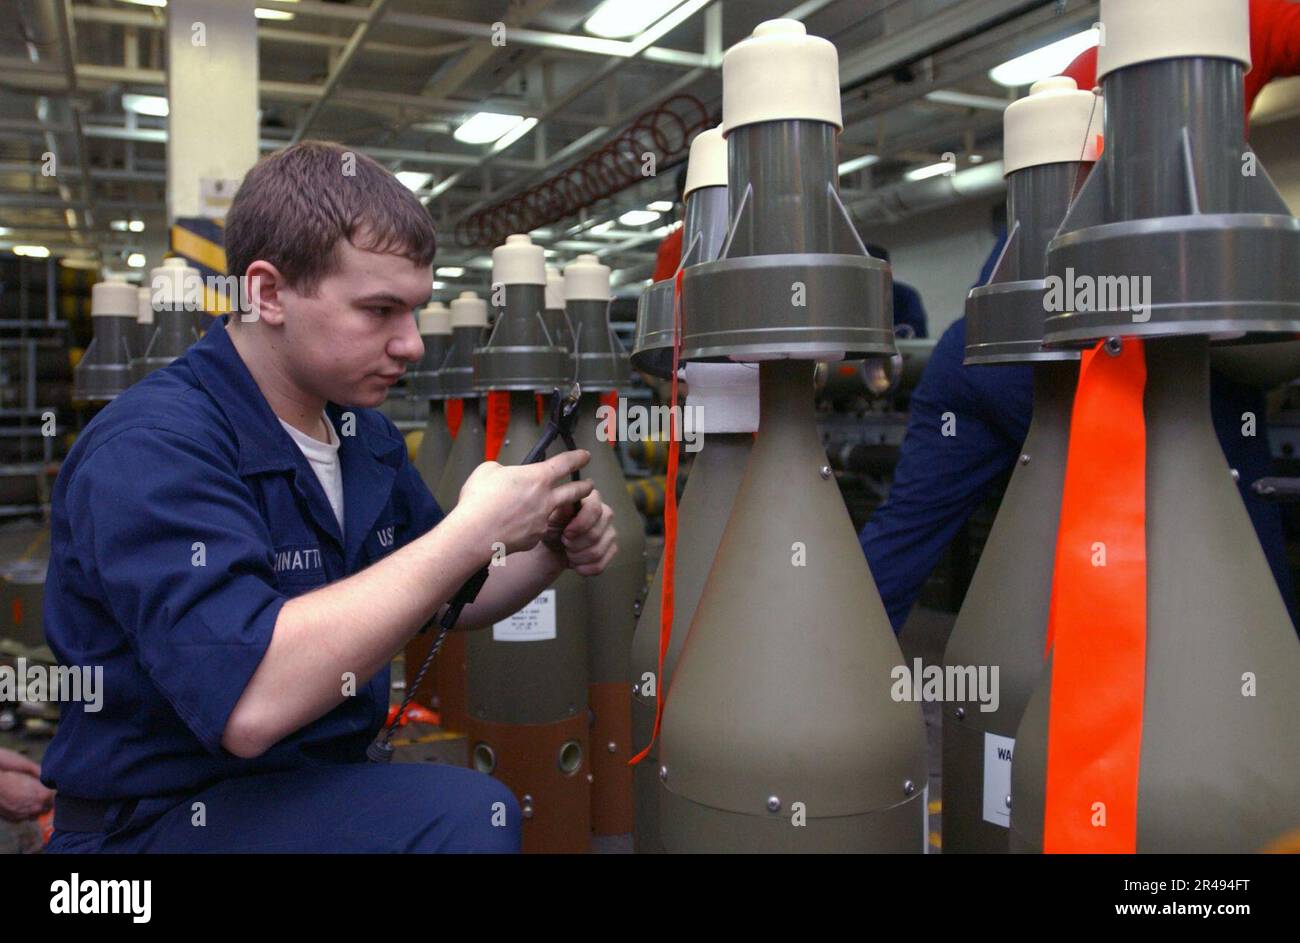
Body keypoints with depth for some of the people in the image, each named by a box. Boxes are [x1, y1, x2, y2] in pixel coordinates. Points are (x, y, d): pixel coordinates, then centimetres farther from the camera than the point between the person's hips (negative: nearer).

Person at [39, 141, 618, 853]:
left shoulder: (364, 433, 5)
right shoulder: (152, 446, -21)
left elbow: (439, 602, 17)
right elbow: (250, 703, -34)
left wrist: (551, 552, -4)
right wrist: (474, 531, -29)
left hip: (327, 785, 8)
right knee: (466, 812, -29)